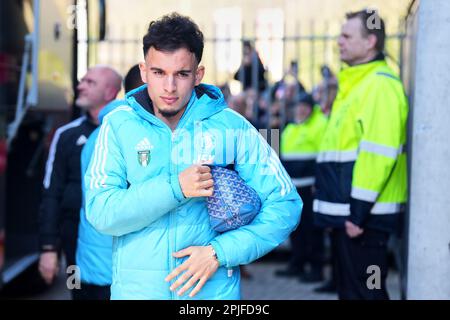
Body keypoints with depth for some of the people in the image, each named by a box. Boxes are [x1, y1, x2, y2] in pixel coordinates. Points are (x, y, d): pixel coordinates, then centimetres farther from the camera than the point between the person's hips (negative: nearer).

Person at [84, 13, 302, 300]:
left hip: (214, 289, 0)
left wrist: (219, 252, -15)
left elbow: (285, 205, -5)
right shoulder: (119, 125, -4)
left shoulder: (233, 127, -5)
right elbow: (100, 212, -12)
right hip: (136, 289, 1)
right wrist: (175, 189, -22)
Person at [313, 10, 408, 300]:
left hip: (363, 215, -10)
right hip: (346, 211, 10)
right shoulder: (356, 84, 18)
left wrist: (359, 211, -22)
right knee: (350, 289, 17)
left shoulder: (381, 85, -14)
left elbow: (379, 153, -22)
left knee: (364, 291, -3)